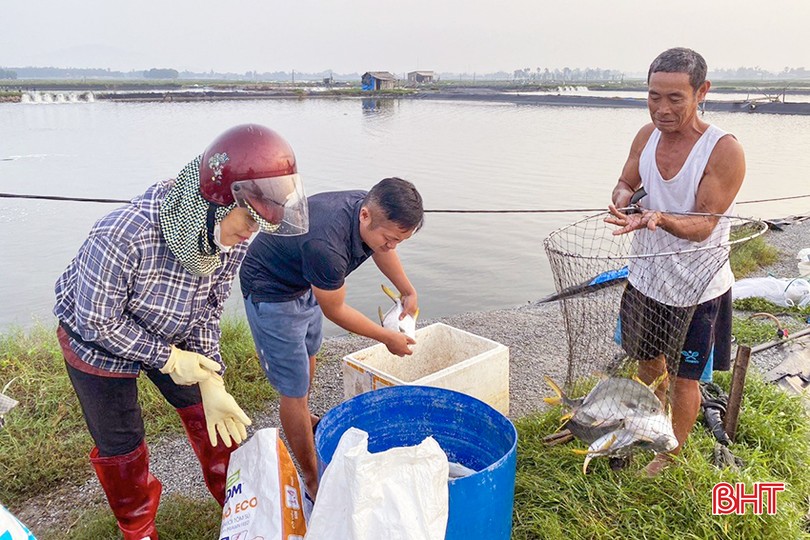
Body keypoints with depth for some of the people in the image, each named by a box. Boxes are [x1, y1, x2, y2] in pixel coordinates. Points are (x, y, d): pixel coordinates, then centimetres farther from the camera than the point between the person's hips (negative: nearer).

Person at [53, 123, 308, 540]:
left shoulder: (232, 239, -23)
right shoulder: (123, 235, -41)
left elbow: (208, 310, -10)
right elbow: (97, 323, -28)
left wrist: (211, 383, -15)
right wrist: (168, 358, -23)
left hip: (170, 336, 5)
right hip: (97, 343, -4)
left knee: (212, 412, 11)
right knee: (120, 445, 11)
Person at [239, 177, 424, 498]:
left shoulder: (374, 210, -19)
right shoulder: (326, 246, -42)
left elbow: (382, 250, 8)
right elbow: (334, 312, -24)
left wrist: (408, 291, 15)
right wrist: (388, 338, -13)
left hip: (305, 283, 9)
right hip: (270, 291, -9)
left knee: (308, 353, 28)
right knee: (294, 389, -4)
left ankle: (305, 419, 55)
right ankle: (313, 481, 12)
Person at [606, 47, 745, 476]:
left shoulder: (725, 151, -21)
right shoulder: (647, 135, -4)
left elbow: (702, 227, -23)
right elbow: (626, 183, 6)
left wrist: (658, 218, -43)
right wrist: (623, 197, -19)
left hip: (696, 288, -5)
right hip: (645, 277, 5)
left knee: (684, 377, 11)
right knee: (648, 362, 23)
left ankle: (672, 452, 34)